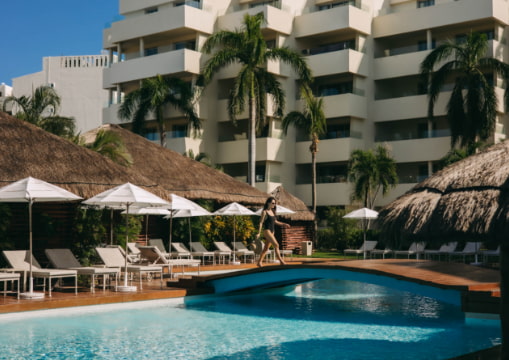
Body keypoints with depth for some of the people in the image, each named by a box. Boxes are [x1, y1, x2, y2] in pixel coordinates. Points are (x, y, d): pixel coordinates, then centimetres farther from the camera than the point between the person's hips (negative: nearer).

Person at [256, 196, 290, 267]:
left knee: (266, 248, 9)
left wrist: (283, 224, 13)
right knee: (276, 245, -16)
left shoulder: (272, 212, 14)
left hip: (272, 232, 7)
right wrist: (259, 233, -13)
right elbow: (261, 222, -8)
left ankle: (259, 262, 15)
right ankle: (281, 261, -18)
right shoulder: (264, 212, -6)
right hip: (267, 231, -7)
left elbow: (275, 221, 24)